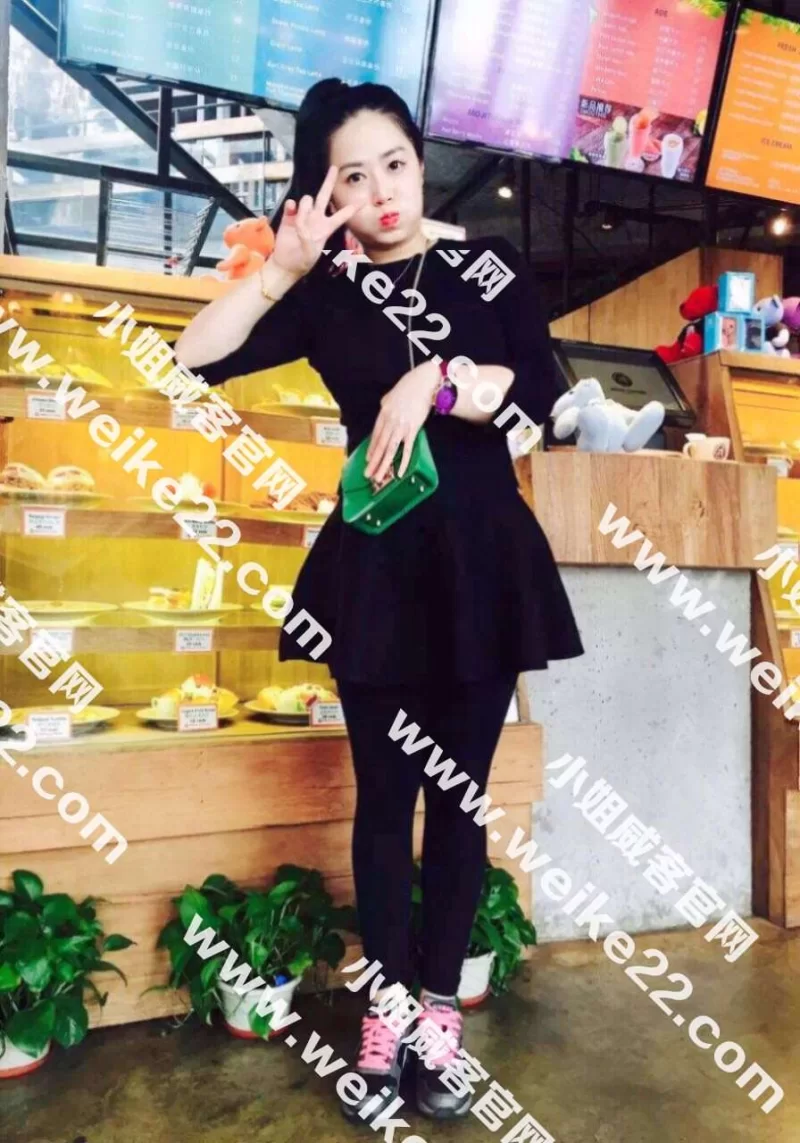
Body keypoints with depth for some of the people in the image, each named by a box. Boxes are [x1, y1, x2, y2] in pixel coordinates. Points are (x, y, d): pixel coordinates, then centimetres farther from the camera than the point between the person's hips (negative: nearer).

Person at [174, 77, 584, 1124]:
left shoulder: (488, 265, 9)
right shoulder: (326, 293, 7)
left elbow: (543, 391, -3)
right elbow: (194, 357, -3)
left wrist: (436, 382, -15)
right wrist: (281, 267, -11)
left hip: (484, 560, 1)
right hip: (376, 565, 0)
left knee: (461, 794, 7)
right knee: (385, 794, 6)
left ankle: (440, 1013, 23)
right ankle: (386, 1014, 24)